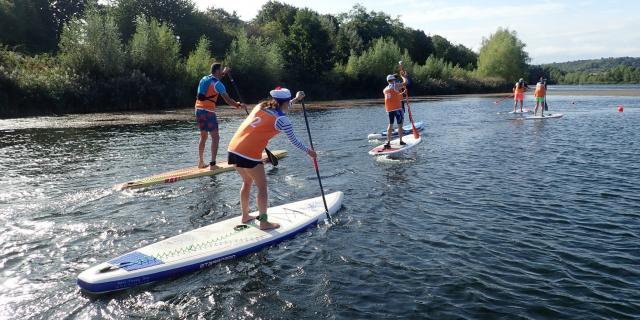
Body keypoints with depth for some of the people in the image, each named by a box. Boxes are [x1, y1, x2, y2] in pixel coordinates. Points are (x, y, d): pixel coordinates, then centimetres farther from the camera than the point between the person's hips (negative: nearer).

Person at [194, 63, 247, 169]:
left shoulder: (204, 79, 13)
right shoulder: (217, 84, -10)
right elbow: (228, 100, -11)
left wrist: (223, 73, 41)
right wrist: (239, 105, 2)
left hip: (198, 109, 8)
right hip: (208, 111, -8)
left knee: (203, 137, 17)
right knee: (215, 137, -2)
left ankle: (201, 162, 21)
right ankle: (212, 164, -8)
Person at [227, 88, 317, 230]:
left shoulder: (260, 106, 14)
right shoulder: (282, 120, -7)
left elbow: (280, 110, 35)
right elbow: (294, 141, 4)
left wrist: (296, 99, 44)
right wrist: (308, 151, 20)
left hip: (233, 148, 8)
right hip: (250, 154, -8)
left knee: (247, 181, 24)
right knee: (262, 186, 5)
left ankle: (245, 216, 34)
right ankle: (264, 222, 9)